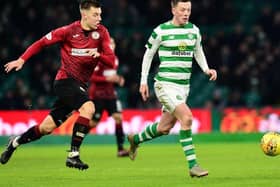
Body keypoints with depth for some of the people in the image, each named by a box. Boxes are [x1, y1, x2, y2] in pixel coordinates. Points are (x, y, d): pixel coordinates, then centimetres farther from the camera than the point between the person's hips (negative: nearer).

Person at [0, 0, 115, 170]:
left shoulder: (101, 32, 0)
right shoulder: (69, 31, -8)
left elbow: (111, 61, -3)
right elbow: (41, 43, 2)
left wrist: (98, 54, -23)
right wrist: (22, 60, -4)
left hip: (80, 85, 5)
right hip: (65, 80, -5)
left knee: (47, 128, 8)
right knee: (88, 107, -30)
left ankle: (16, 142, 32)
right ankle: (73, 155, -27)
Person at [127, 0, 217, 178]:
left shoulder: (194, 30, 6)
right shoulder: (161, 31, -8)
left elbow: (198, 52, 22)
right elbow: (148, 55, 3)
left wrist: (206, 69, 5)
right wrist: (143, 81, 3)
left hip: (184, 85, 6)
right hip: (165, 84, -6)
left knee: (164, 128, 14)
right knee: (187, 117, -24)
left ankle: (135, 139, 44)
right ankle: (193, 165, -19)